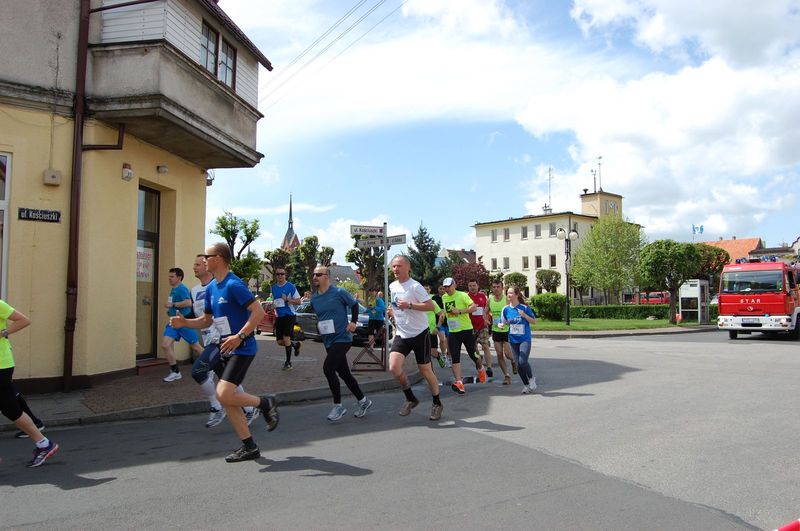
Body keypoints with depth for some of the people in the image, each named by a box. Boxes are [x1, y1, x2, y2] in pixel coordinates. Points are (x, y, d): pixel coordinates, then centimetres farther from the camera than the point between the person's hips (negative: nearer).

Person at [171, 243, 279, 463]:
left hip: (242, 348, -9)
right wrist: (184, 322, 4)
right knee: (227, 399, 8)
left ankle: (265, 403, 4)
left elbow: (259, 312, -22)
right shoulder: (211, 287, 11)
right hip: (225, 348, 9)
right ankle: (249, 447, 17)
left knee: (224, 395, -20)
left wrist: (239, 337, -27)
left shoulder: (234, 285, -16)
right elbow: (207, 320, 21)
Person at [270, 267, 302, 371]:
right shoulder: (273, 287, 10)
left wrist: (287, 300, -20)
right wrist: (271, 307, 2)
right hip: (279, 316, 6)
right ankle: (296, 344, 35)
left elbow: (298, 301, -5)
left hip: (289, 315, -6)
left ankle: (288, 362, -1)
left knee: (286, 337, -15)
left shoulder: (290, 286, -7)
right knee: (280, 341, 4)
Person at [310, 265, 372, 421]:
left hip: (342, 338, -7)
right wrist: (318, 326, 5)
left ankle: (338, 406, -5)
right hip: (328, 341, 7)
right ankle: (363, 401, 29)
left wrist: (353, 322, -11)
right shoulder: (314, 298, 6)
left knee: (328, 368, -18)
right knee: (344, 373, 11)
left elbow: (354, 305, 0)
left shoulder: (339, 292, -11)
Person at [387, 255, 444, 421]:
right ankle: (411, 399, 8)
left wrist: (409, 305, -27)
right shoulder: (392, 286, 9)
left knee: (425, 371, 4)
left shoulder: (415, 286, -14)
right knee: (394, 367, -14)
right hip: (401, 335, 5)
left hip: (419, 334, -5)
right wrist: (392, 312, 8)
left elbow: (431, 306, -21)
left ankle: (437, 404, 25)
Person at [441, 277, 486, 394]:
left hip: (466, 329, -4)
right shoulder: (444, 297, 10)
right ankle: (458, 382, -9)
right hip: (453, 332, 4)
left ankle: (480, 368, 40)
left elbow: (474, 307, -18)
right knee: (455, 357, -6)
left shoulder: (462, 295, -9)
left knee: (472, 353, 6)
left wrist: (460, 311, -24)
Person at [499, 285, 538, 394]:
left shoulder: (525, 307, -9)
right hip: (513, 340, 4)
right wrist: (502, 325, -9)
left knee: (523, 361, -17)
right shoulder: (506, 309, 2)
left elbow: (534, 321, -2)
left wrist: (525, 316, -19)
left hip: (525, 339, -4)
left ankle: (531, 378, 12)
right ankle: (526, 385, 23)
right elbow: (505, 322, 14)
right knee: (518, 364, 4)